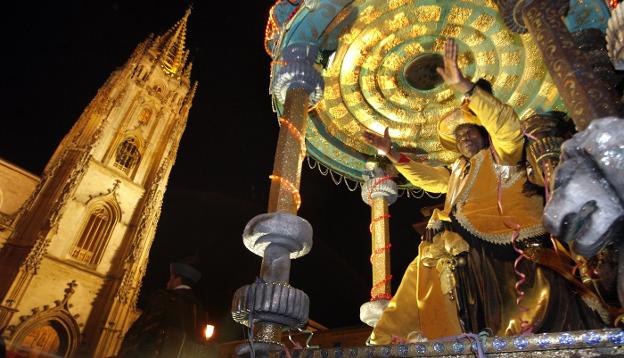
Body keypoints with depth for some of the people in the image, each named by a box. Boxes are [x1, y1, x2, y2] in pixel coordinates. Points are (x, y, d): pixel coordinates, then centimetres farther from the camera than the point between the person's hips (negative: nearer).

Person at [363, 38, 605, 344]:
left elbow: (507, 124, -10)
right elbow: (425, 177, 27)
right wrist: (391, 153, 18)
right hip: (466, 250, 6)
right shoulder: (458, 172, 28)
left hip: (507, 244, -5)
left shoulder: (501, 154, 9)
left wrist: (464, 87, -19)